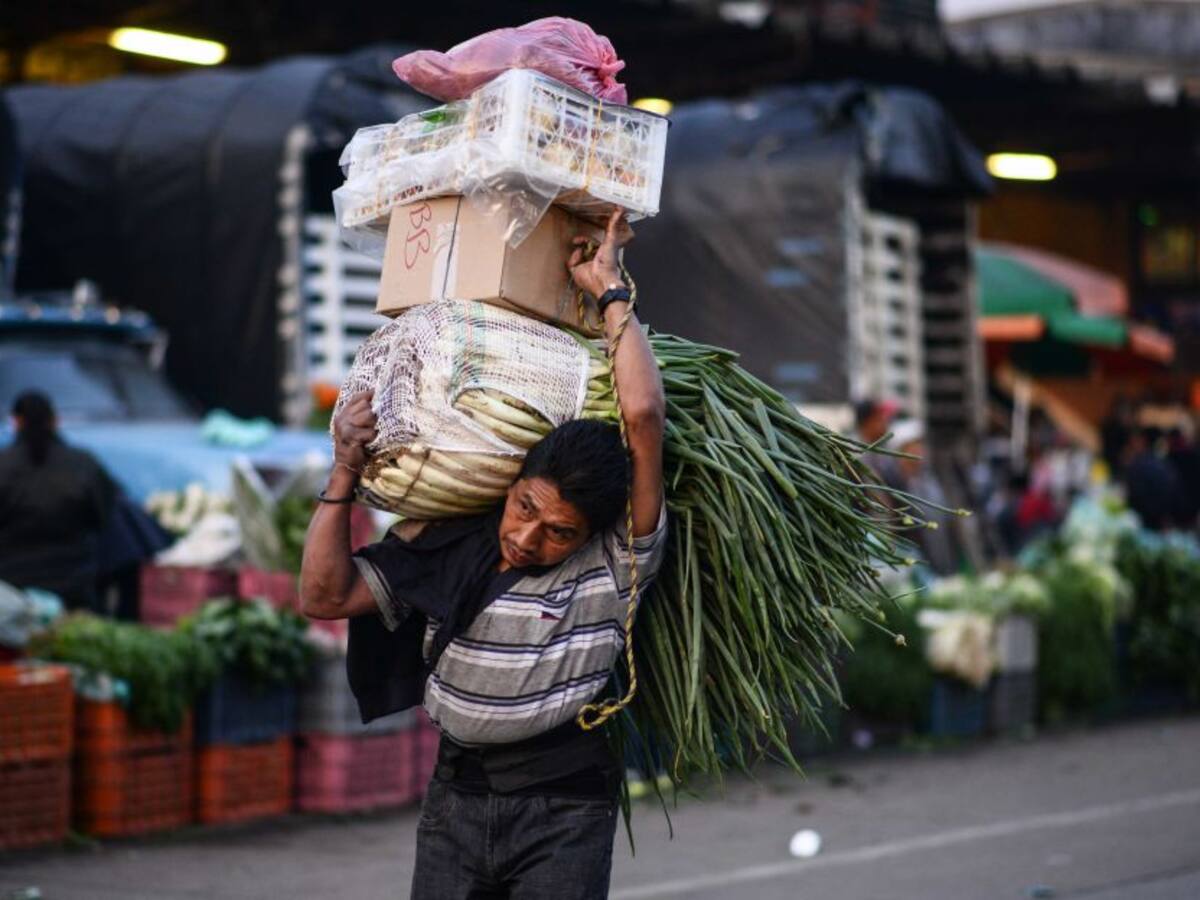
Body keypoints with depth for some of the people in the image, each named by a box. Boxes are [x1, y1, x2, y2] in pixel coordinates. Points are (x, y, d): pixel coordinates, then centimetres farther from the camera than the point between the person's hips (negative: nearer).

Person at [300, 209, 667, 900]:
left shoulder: (616, 559, -9)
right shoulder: (446, 547, 3)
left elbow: (645, 415, -19)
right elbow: (326, 595, 4)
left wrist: (610, 290, -10)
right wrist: (346, 473, -4)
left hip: (564, 808, -4)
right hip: (457, 794, 4)